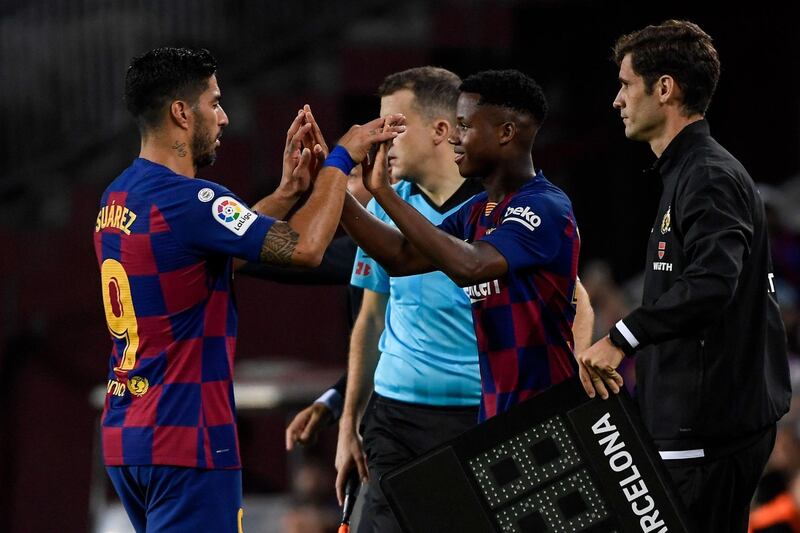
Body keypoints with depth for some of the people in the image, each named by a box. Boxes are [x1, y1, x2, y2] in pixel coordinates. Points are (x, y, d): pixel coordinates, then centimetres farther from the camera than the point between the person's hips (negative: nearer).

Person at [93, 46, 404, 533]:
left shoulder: (119, 197, 11)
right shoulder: (185, 200, -18)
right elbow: (304, 247, -19)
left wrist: (289, 189, 20)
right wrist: (341, 159, -6)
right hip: (184, 439, -9)